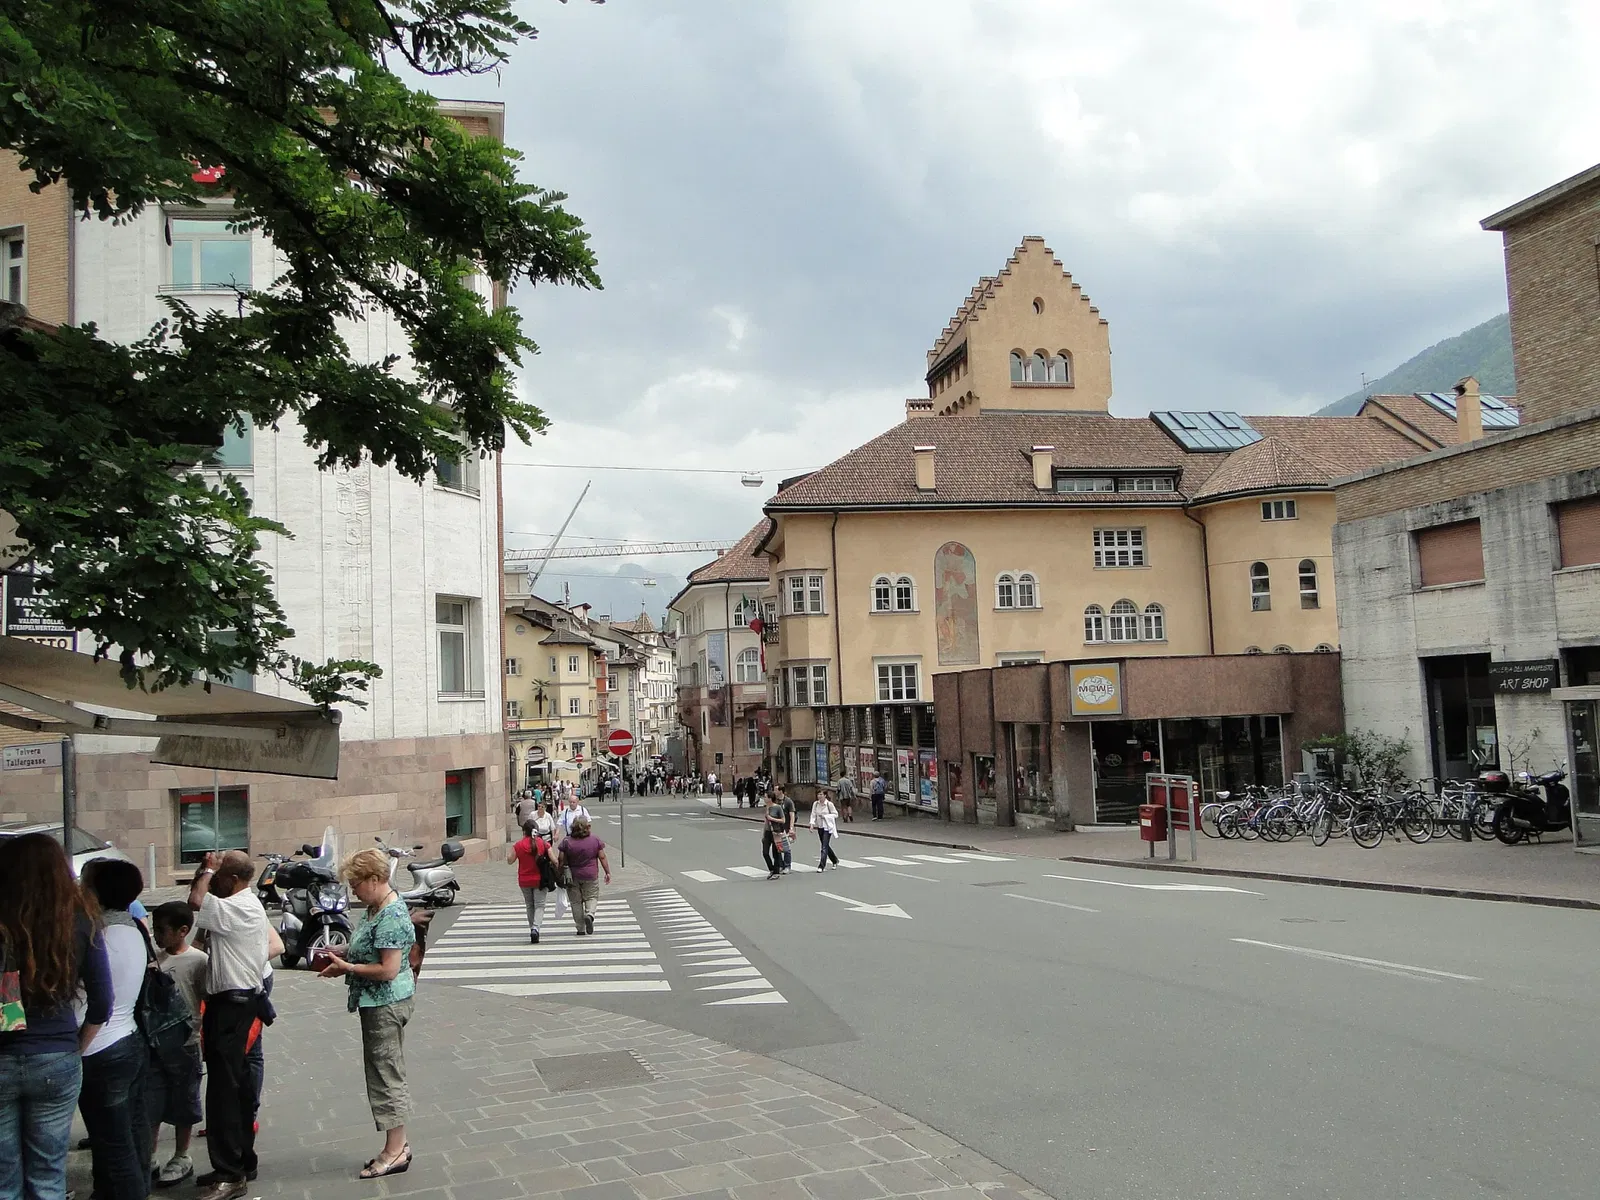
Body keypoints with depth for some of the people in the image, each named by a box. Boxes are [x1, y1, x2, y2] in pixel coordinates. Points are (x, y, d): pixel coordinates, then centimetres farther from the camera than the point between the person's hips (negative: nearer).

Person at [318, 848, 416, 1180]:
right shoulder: (376, 907, 8)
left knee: (386, 1073, 0)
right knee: (386, 1072, 16)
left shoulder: (391, 917, -23)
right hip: (379, 1003, 10)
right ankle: (397, 1145, 25)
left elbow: (388, 969, -26)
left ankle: (396, 1151, 10)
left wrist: (346, 967, -18)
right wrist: (343, 951, 5)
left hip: (386, 1004, -10)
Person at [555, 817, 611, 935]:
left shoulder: (567, 841, -5)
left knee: (576, 901, 9)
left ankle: (581, 929, 10)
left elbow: (561, 860, -4)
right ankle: (589, 914, -16)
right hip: (590, 876, 0)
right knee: (592, 897, 13)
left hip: (573, 877, 0)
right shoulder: (595, 840, -5)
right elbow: (602, 857, -1)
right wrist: (607, 872, 7)